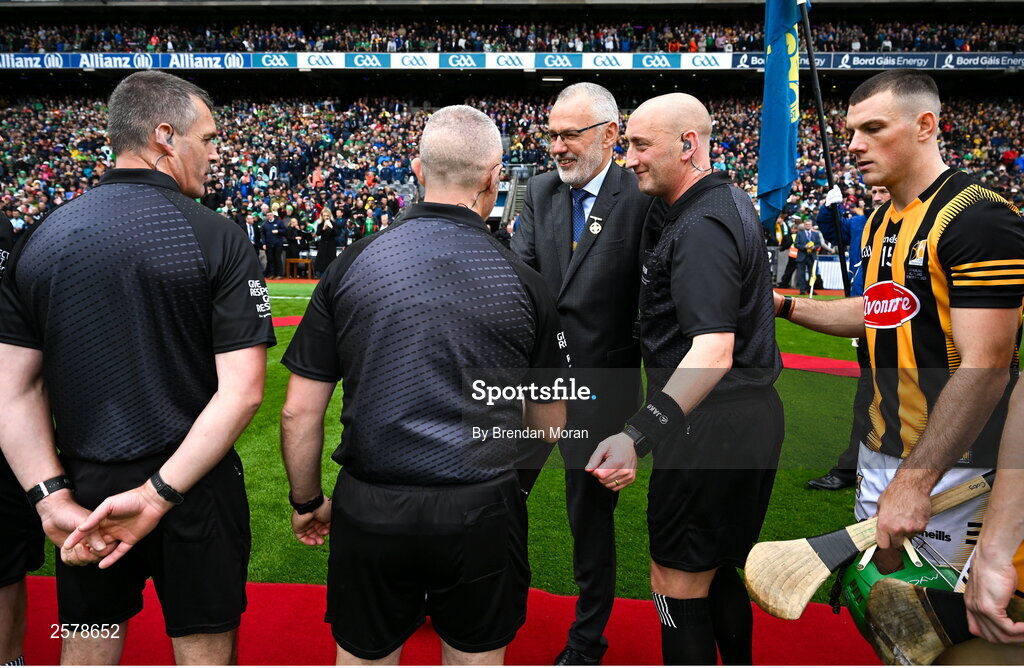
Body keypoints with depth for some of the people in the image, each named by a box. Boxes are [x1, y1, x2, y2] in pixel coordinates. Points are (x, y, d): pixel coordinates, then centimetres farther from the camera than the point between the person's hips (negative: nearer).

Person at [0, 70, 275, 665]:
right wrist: (160, 493, -17)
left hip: (84, 488, 4)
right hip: (197, 489, -3)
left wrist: (52, 497, -5)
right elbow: (243, 391, -20)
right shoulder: (218, 237, -13)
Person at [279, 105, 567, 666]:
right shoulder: (523, 282, -6)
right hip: (481, 513, 0)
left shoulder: (352, 266, -4)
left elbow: (299, 413, -2)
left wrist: (306, 501, 13)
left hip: (370, 511, 1)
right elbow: (550, 426, 3)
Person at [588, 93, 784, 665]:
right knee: (721, 571, 23)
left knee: (678, 584, 3)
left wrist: (638, 436, -39)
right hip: (758, 414, 10)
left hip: (711, 425, -10)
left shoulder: (701, 227, -20)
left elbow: (712, 352, -30)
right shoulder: (733, 201, 12)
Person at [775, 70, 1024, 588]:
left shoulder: (978, 218, -19)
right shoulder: (880, 223, 8)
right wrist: (783, 305, 14)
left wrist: (914, 479, -24)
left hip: (949, 464, -8)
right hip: (880, 450, 8)